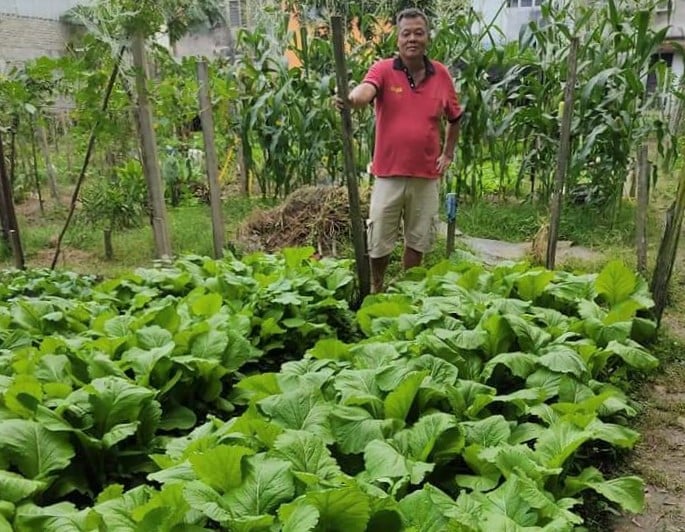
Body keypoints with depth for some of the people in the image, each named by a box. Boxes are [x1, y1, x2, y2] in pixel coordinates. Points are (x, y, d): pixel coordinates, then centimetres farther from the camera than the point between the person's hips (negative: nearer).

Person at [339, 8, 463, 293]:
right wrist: (352, 99, -51)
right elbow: (365, 90, -29)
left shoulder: (441, 74, 4)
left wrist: (448, 155, 13)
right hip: (389, 174, -2)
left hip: (426, 176, 3)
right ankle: (376, 291, 30)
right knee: (378, 243, 7)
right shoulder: (383, 69, -5)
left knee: (417, 240, 15)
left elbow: (454, 118, 19)